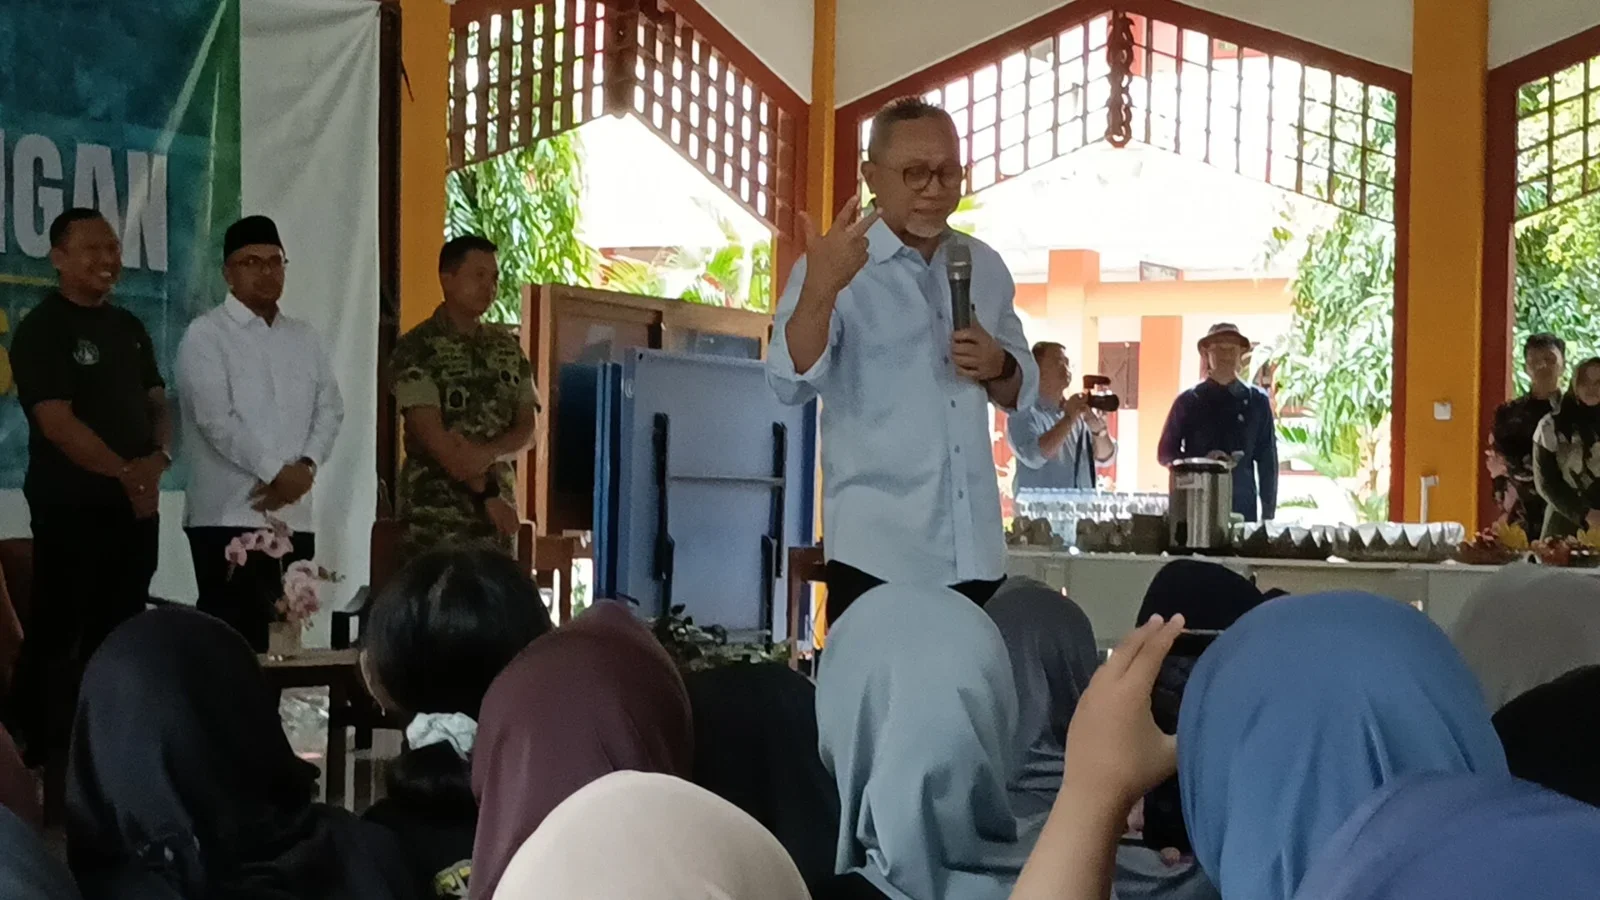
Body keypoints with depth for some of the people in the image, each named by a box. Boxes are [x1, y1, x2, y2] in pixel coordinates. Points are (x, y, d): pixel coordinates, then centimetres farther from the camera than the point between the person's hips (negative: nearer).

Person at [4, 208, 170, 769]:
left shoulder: (129, 328, 14)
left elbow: (157, 403, 14)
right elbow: (57, 423, -14)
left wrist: (157, 459, -6)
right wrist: (126, 472, -12)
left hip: (135, 506, 7)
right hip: (72, 507, -6)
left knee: (120, 632, 11)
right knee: (56, 632, -3)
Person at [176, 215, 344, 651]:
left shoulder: (303, 337, 16)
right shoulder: (206, 335, -2)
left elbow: (330, 407, 10)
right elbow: (216, 419, -12)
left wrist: (305, 467, -7)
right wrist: (275, 472, -14)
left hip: (294, 517, 6)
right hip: (229, 516, -6)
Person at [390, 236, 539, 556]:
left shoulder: (507, 347, 13)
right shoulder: (416, 349, -4)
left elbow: (527, 429, 7)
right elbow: (432, 436, -12)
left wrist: (488, 453, -14)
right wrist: (485, 493, -16)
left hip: (499, 507, 5)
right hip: (435, 511, -5)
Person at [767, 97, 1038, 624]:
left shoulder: (984, 267, 11)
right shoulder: (836, 266, -6)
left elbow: (1023, 391, 19)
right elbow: (792, 383, -20)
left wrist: (999, 367, -5)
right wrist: (821, 288, -37)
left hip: (977, 554, 5)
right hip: (878, 555, -5)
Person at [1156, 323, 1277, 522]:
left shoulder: (1256, 400, 7)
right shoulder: (1188, 401, 5)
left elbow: (1267, 460, 9)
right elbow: (1165, 453, 7)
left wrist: (1268, 514, 5)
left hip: (1243, 507, 1)